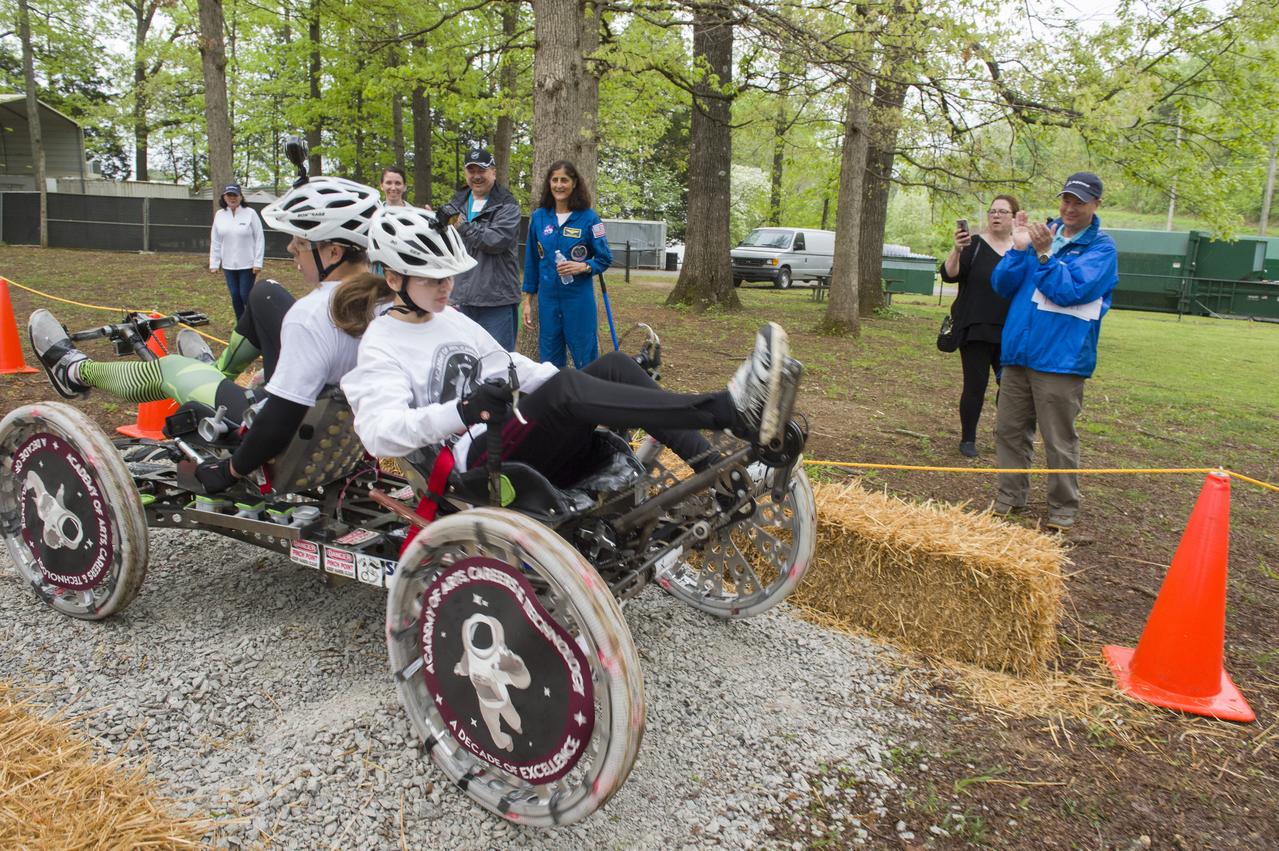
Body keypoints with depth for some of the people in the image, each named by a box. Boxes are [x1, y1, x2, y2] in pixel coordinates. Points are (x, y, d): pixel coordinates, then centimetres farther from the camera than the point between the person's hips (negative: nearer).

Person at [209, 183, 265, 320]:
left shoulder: (250, 213, -7)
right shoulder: (219, 215, 4)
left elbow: (259, 239, -7)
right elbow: (215, 241, 8)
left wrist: (258, 262, -11)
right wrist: (214, 263, 5)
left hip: (248, 264, -4)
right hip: (228, 265, 4)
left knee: (246, 295, -4)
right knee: (235, 296, 9)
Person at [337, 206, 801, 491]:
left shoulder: (452, 318, 18)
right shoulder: (381, 346, -4)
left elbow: (506, 366, 24)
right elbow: (379, 430, -20)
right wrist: (459, 412, -39)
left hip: (515, 434, 8)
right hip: (482, 463, -7)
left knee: (613, 365, -14)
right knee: (562, 388, -35)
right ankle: (732, 410, -52)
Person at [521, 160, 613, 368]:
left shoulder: (588, 217, -4)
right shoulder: (538, 217, 4)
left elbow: (605, 259, 0)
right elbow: (531, 262, 10)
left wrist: (583, 267, -19)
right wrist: (527, 301, 9)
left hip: (579, 299, -3)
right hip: (547, 299, 3)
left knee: (585, 360, 0)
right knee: (550, 360, 10)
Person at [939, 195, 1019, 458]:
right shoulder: (975, 244, -3)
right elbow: (948, 275, -15)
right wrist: (957, 250, -33)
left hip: (1009, 333, 4)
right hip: (976, 330, -4)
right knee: (975, 386, -2)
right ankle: (968, 439, 11)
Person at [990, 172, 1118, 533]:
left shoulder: (1101, 248, -2)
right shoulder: (1042, 232, 11)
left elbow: (1071, 291, -16)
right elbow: (1001, 285, 5)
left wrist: (1044, 254, -21)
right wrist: (1019, 249, -9)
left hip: (1061, 358, -5)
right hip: (1018, 352, 5)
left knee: (1059, 441, 1)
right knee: (1009, 430, 12)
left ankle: (1063, 513, 14)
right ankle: (1009, 500, 26)